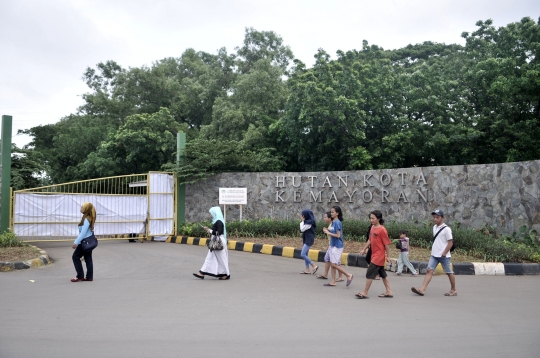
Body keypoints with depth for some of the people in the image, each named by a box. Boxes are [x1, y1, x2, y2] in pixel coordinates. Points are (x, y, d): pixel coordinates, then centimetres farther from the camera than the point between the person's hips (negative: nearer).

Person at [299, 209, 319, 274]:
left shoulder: (309, 223, -17)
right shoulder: (307, 222, 13)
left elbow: (302, 229, -16)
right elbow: (303, 229, 17)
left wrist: (302, 221, -9)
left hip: (309, 240, -10)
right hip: (306, 240, 10)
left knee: (303, 254, -14)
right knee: (305, 254, 10)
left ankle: (314, 266, -8)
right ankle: (307, 270, 13)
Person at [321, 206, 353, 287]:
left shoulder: (337, 222, -17)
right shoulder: (333, 222, 9)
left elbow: (338, 235, -20)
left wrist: (328, 232, -16)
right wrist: (327, 231, 0)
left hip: (337, 246, -9)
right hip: (332, 245, 9)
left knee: (334, 264, -7)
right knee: (332, 264, 10)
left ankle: (348, 275, 6)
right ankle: (333, 282, 16)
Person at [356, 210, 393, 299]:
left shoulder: (382, 230, -18)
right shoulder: (372, 227, 6)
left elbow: (387, 244, -15)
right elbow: (370, 240, 16)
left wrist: (388, 256, -12)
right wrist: (364, 249, 14)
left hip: (379, 255, -8)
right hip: (374, 254, 8)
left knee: (370, 273, -6)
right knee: (382, 273, 15)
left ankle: (365, 293, 2)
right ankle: (389, 292, 24)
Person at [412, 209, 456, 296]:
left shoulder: (446, 229, -11)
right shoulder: (434, 227, 11)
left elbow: (450, 243, -12)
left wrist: (444, 253, -15)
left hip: (443, 256, -6)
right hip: (434, 255, 6)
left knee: (449, 272, 8)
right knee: (429, 270, -5)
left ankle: (453, 290, 25)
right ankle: (422, 289, -13)